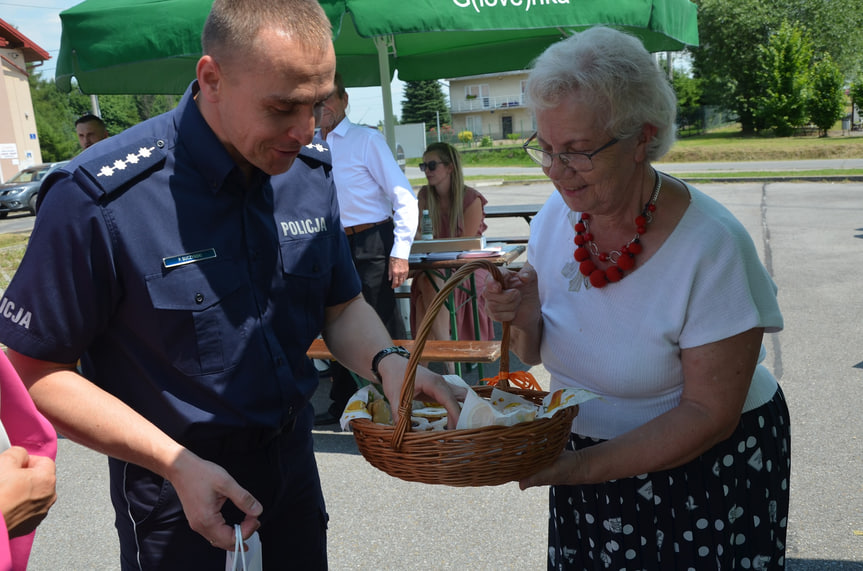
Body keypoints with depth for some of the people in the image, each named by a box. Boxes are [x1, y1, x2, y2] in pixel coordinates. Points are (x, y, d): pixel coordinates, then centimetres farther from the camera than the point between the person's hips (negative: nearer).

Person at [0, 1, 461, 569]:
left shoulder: (311, 171, -7)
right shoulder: (100, 198, -25)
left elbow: (341, 306, 4)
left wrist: (386, 361, -18)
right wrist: (178, 464, -23)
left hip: (293, 453, 6)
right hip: (171, 479, -5)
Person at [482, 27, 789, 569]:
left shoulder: (712, 245, -25)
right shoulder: (556, 216, -9)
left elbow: (709, 413, -22)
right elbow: (537, 353, 2)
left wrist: (579, 468, -29)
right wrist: (525, 321, -21)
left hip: (704, 474, -4)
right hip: (587, 459, 5)